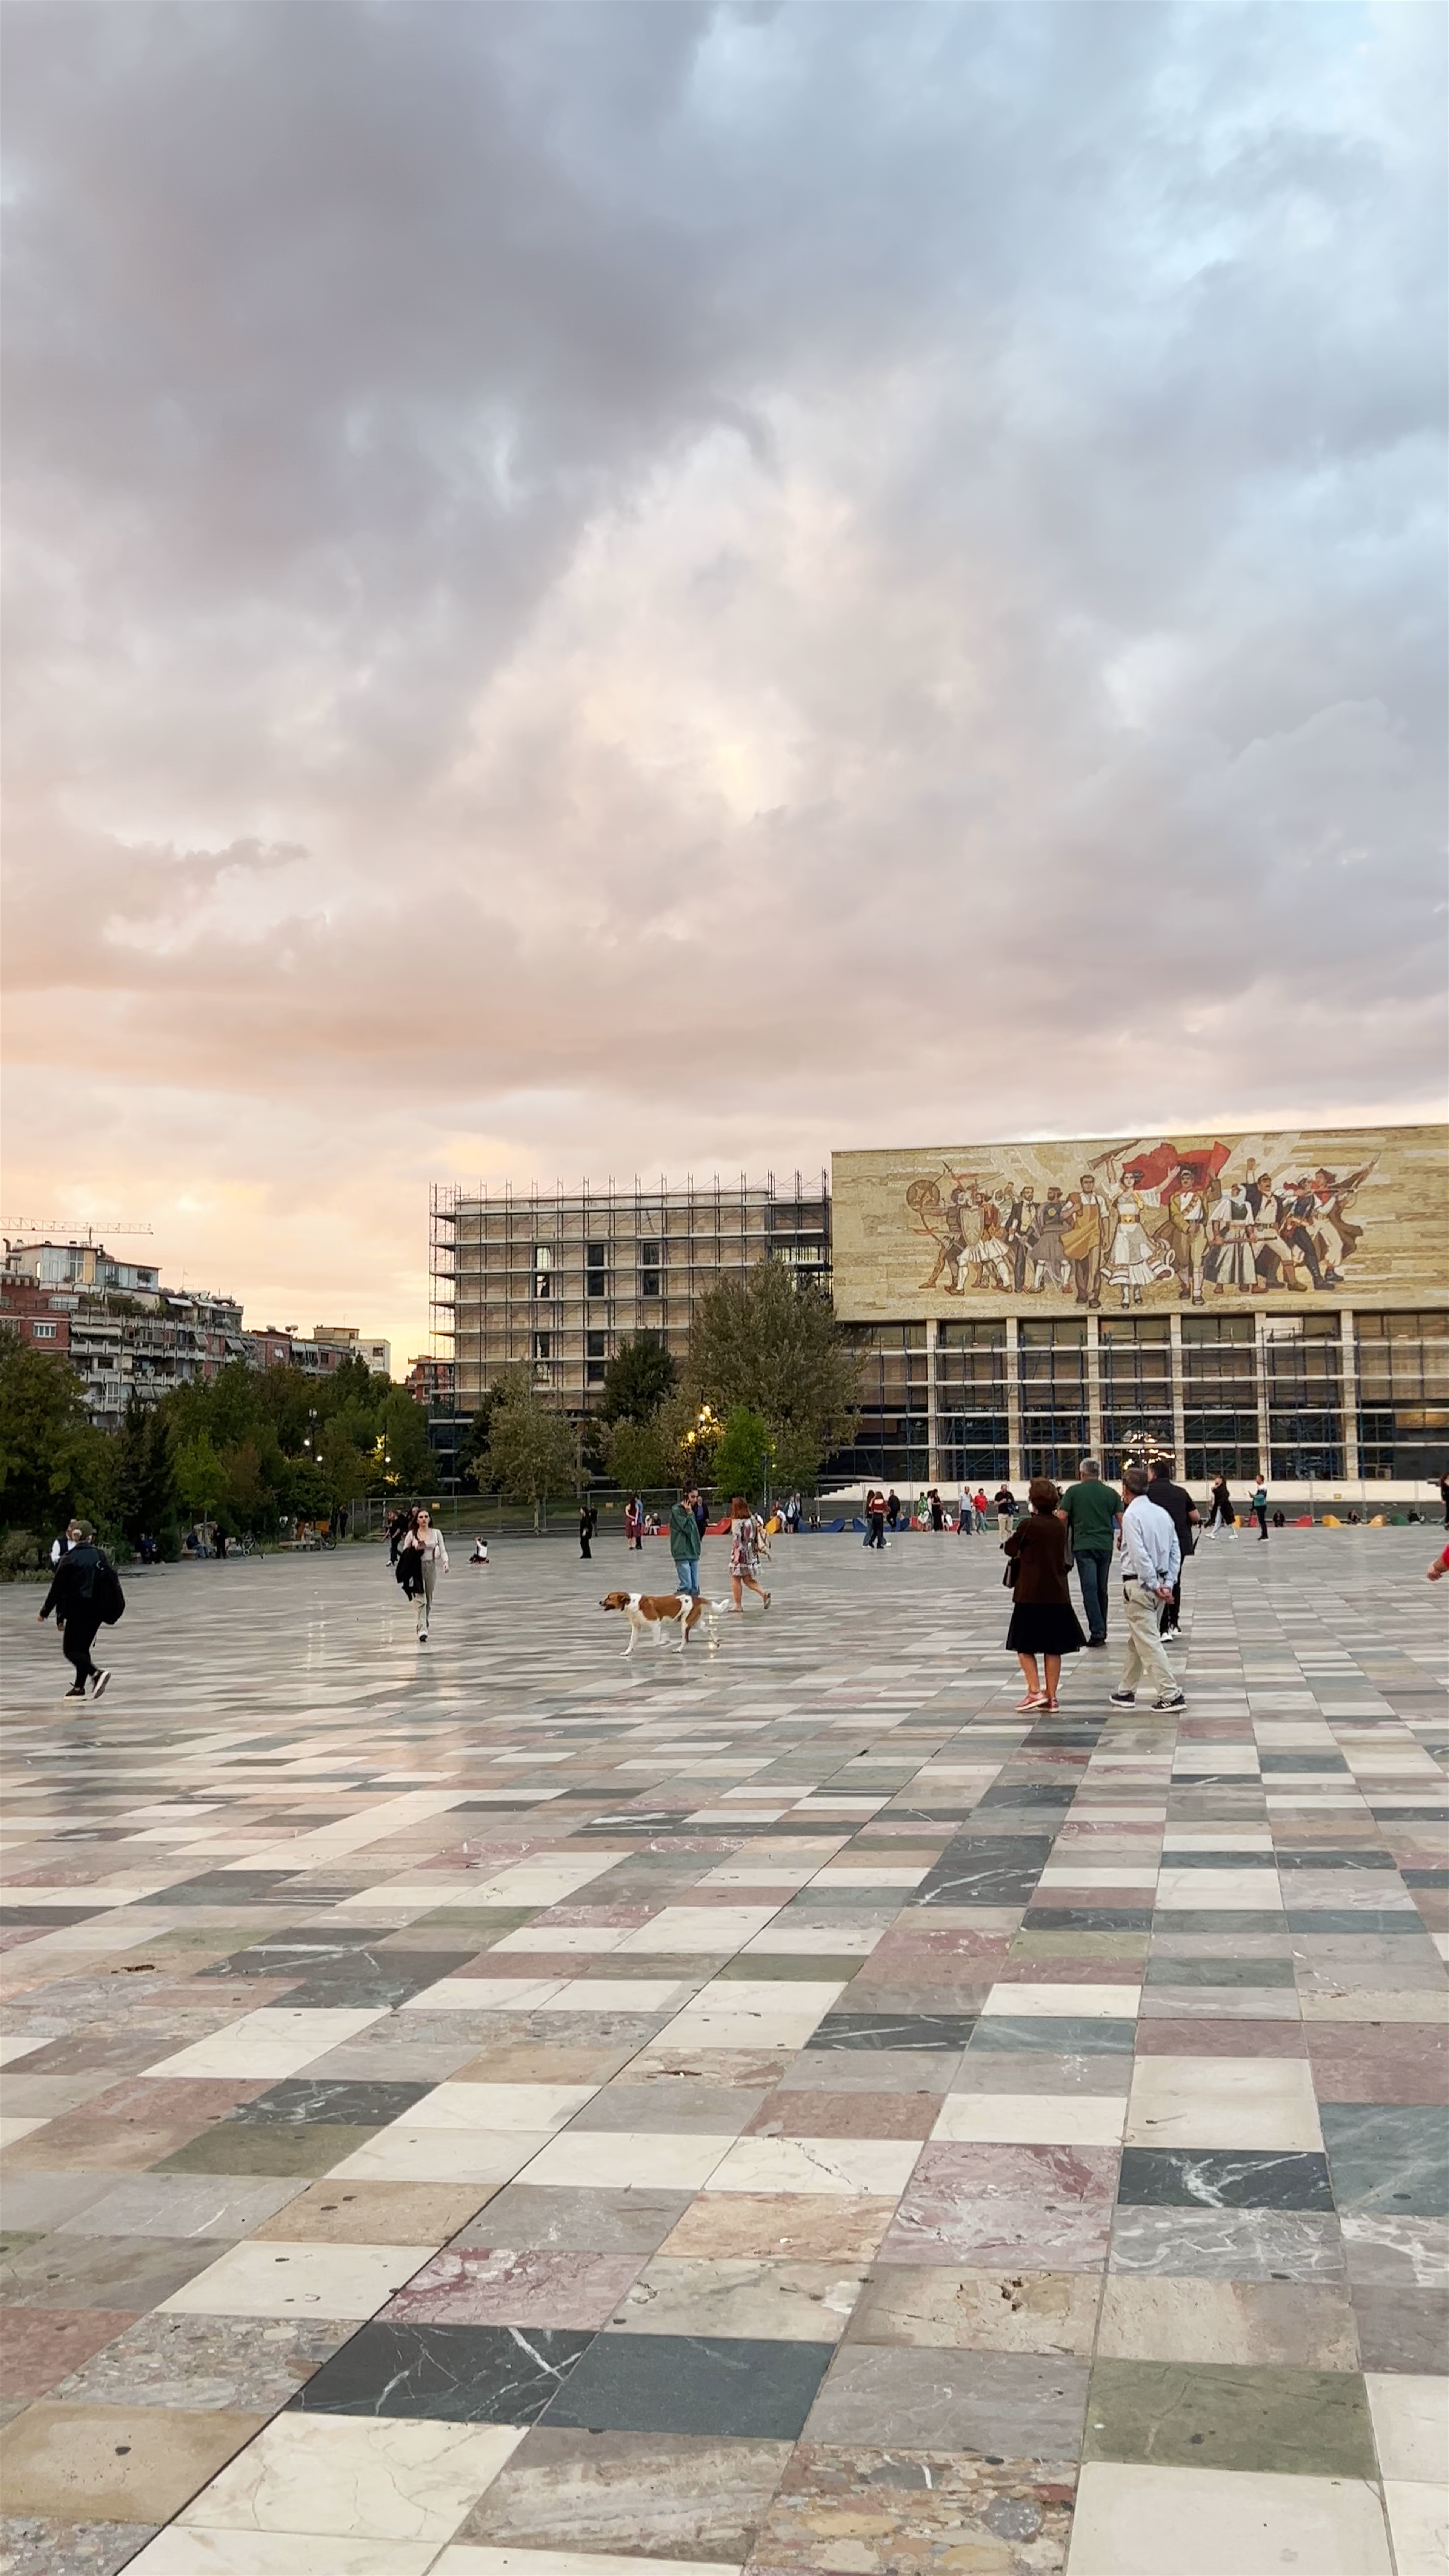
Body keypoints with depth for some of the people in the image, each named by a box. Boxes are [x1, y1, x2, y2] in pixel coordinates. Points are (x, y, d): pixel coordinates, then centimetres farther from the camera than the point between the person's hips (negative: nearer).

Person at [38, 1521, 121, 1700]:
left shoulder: (70, 1559, -9)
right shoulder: (100, 1556, 5)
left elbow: (58, 1589, -8)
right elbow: (112, 1583, 8)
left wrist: (45, 1611, 2)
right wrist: (116, 1608, 18)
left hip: (78, 1611, -6)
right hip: (97, 1612, 6)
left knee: (70, 1650, 0)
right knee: (83, 1648, 17)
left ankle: (97, 1673, -22)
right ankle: (79, 1687, 15)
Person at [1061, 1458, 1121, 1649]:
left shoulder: (1074, 1492, 0)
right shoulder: (1111, 1493, 6)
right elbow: (1122, 1519, 3)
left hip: (1083, 1546, -3)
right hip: (1106, 1545, 3)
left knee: (1090, 1589, -6)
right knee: (1102, 1589, 13)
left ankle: (1097, 1632, -14)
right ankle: (1102, 1631, 19)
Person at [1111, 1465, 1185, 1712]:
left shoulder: (1132, 1515, -14)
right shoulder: (1162, 1513, 10)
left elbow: (1140, 1555, -20)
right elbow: (1176, 1552, 8)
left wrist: (1154, 1585, -14)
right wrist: (1167, 1584, 5)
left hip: (1139, 1584, -8)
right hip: (1157, 1583, 8)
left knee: (1148, 1642, -5)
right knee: (1137, 1640, 18)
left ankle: (1171, 1695, -8)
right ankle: (1126, 1691, 28)